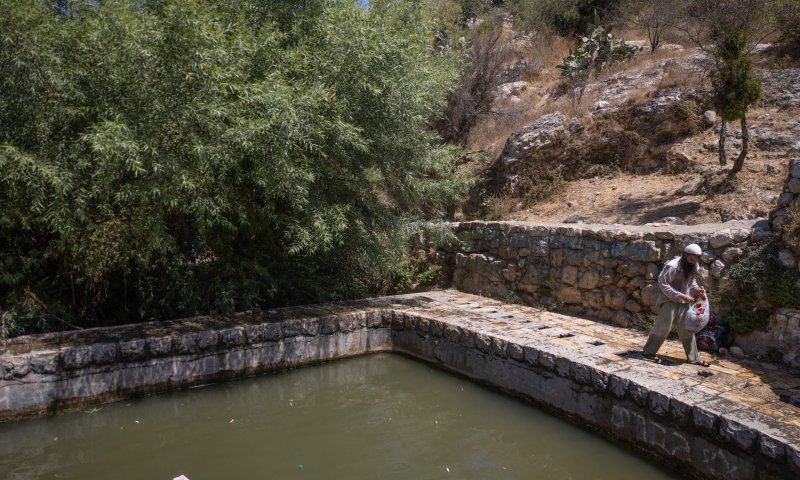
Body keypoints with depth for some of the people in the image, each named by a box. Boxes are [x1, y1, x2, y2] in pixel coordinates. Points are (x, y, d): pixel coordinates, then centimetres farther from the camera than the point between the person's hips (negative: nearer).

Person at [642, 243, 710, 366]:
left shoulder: (692, 267, 4)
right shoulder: (672, 267, -21)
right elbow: (663, 284, -22)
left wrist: (697, 290, -4)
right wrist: (681, 296, -25)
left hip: (683, 303, 7)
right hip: (669, 301, -7)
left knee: (687, 329, 10)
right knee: (663, 328, -7)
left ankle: (693, 358, 19)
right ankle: (648, 351, 6)